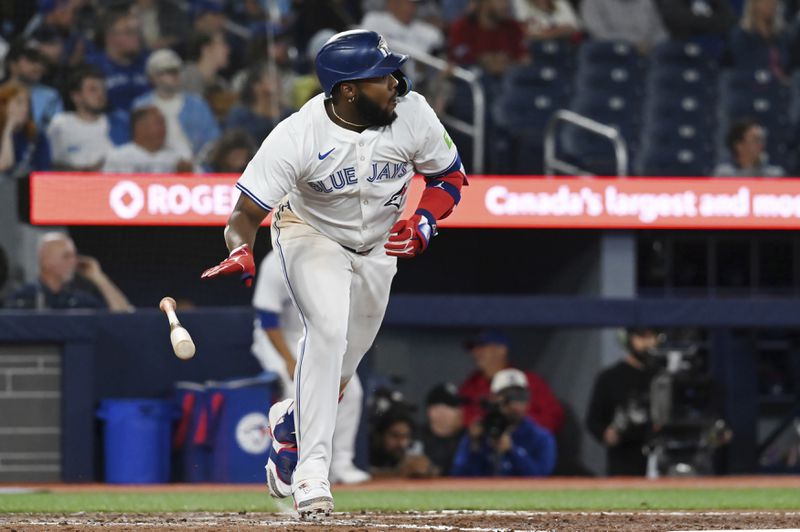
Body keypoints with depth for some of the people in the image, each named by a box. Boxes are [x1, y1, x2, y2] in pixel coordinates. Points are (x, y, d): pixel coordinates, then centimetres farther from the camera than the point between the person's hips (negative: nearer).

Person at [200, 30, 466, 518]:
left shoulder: (411, 113, -22)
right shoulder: (297, 136, -31)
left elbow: (450, 177, -5)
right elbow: (246, 214, -27)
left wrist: (423, 223, -24)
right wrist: (240, 252, -49)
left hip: (378, 245, 4)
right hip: (312, 235, -4)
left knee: (342, 370, 10)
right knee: (328, 328, -29)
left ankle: (290, 420, 44)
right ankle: (312, 470, -27)